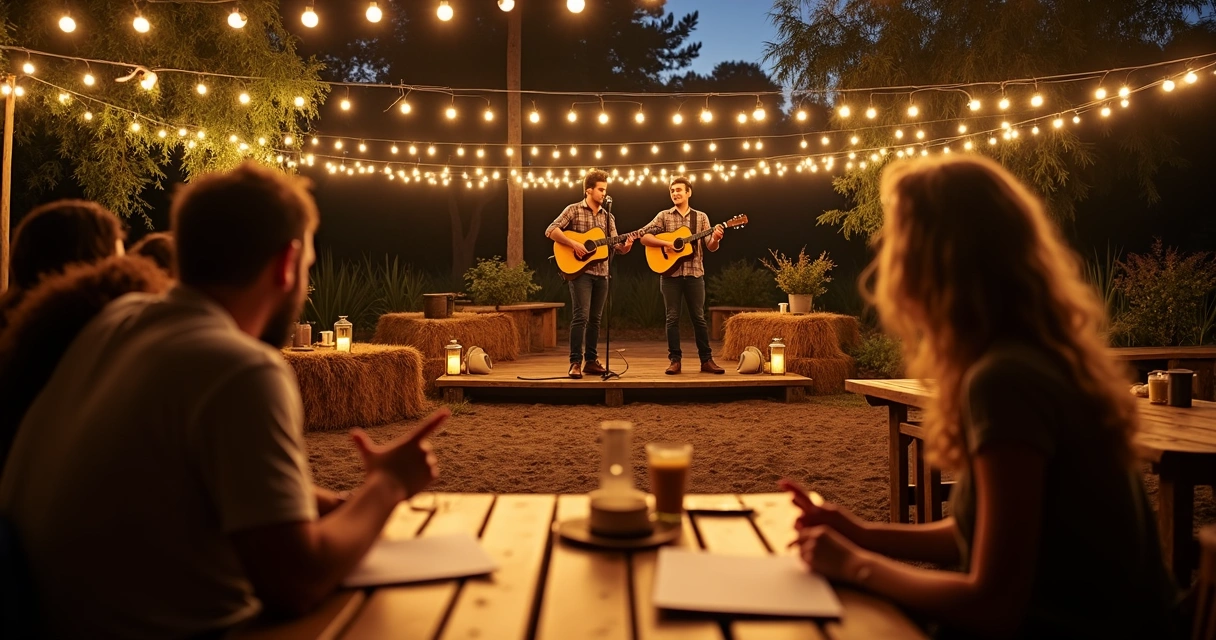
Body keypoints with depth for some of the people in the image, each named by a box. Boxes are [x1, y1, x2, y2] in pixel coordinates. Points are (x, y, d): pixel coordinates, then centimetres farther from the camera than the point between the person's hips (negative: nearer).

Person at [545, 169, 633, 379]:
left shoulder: (608, 217, 14)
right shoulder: (574, 210, -1)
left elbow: (615, 245, 10)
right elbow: (551, 231, -10)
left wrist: (625, 247, -13)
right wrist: (573, 243, -20)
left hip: (601, 273, 6)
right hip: (580, 271, -5)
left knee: (595, 318, 8)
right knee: (581, 316, -14)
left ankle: (591, 361, 15)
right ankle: (575, 362, -10)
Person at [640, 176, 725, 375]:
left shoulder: (701, 217, 8)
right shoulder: (664, 216, 5)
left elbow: (711, 247, 3)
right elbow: (644, 238, -2)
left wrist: (715, 239, -20)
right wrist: (667, 243, -15)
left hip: (694, 274, 1)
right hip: (670, 273, 0)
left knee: (699, 317, 3)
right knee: (673, 318, 1)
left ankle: (706, 360, 8)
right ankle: (675, 360, 6)